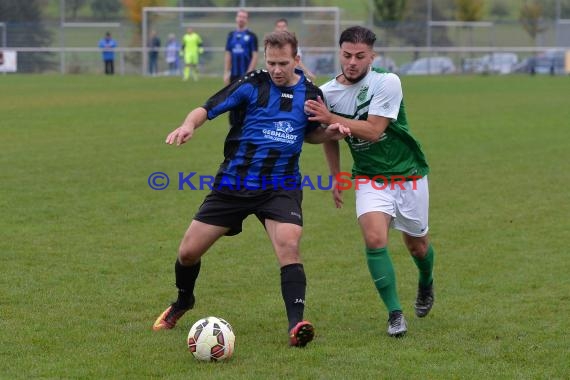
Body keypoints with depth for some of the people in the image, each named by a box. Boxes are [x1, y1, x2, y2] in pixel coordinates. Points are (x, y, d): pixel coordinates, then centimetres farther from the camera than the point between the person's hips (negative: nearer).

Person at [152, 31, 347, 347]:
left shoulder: (311, 93, 2)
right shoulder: (253, 84, -7)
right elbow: (207, 109, -11)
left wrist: (330, 132, -2)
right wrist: (189, 125, -33)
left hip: (281, 187, 0)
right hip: (233, 184, 0)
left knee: (288, 245, -27)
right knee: (188, 251, 4)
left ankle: (296, 324, -26)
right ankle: (183, 302, 35)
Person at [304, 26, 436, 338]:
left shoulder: (387, 83, -19)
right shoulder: (326, 93, -5)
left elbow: (373, 131, -25)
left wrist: (331, 118, -29)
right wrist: (336, 178, 17)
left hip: (409, 174, -2)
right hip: (369, 178, 2)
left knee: (416, 245, 13)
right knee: (374, 238, -22)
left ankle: (426, 283, 49)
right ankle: (395, 313, -12)